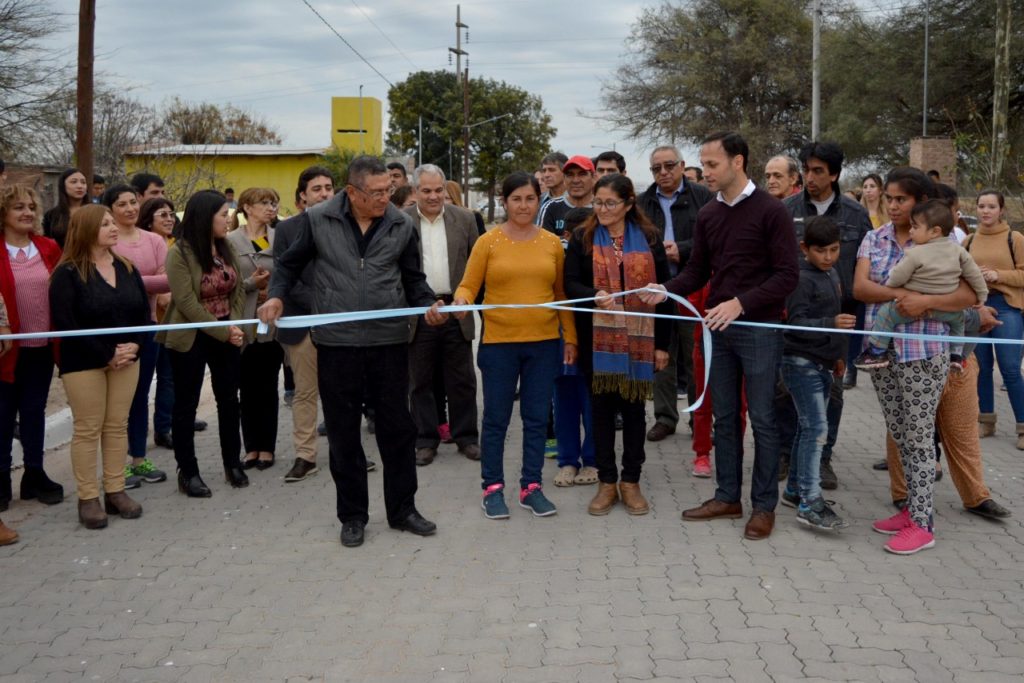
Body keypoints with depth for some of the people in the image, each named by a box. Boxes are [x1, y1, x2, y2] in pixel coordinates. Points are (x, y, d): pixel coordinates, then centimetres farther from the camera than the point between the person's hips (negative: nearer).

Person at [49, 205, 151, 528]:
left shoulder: (127, 268, 9)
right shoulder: (67, 273, -10)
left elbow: (144, 311, 9)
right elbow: (65, 323, -16)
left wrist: (134, 345, -9)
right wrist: (105, 355, -18)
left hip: (126, 360, 5)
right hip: (83, 363, -5)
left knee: (118, 426, 9)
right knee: (87, 429, 0)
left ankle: (115, 491, 17)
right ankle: (88, 498, 6)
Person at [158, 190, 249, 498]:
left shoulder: (225, 248, 4)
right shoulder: (179, 253, -15)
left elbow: (238, 289, 7)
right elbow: (186, 302, -19)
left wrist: (235, 325, -9)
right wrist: (224, 332, -19)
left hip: (227, 334, 6)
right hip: (191, 338, -6)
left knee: (229, 399, 13)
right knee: (186, 404, 4)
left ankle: (232, 464, 26)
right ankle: (188, 472, 14)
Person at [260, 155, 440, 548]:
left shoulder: (401, 225, 3)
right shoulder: (317, 220, -2)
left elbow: (412, 278, 12)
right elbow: (290, 264, 10)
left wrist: (428, 304, -7)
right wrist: (277, 295, -7)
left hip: (390, 341, 1)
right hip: (337, 343, -1)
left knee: (397, 427, 8)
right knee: (343, 432, 8)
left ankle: (402, 509, 23)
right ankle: (352, 516, 21)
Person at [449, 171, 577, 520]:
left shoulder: (552, 243, 6)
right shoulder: (488, 242, -1)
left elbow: (561, 294, 10)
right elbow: (468, 286, -2)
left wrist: (570, 337, 8)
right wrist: (462, 301, -24)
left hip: (543, 344, 2)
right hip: (499, 343, -2)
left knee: (536, 418, 9)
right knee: (496, 418, 6)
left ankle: (531, 486, 20)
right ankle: (492, 488, 17)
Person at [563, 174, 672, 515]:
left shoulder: (649, 237, 4)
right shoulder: (582, 237, 3)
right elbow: (570, 283, -3)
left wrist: (662, 343, 1)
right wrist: (594, 296, -26)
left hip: (638, 338, 0)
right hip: (598, 339, 0)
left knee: (634, 407, 6)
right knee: (602, 407, 5)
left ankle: (631, 482, 17)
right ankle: (607, 483, 15)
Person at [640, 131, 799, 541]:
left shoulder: (771, 211, -8)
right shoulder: (708, 215, 9)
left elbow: (787, 275, -12)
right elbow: (697, 272, 12)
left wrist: (740, 303, -22)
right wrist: (667, 289, -8)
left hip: (759, 328, -6)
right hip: (718, 328, 6)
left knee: (762, 420, 2)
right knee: (724, 417, 12)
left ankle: (764, 506, 13)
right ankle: (727, 497, 23)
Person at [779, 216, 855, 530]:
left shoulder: (831, 274, 14)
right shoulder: (802, 279, -14)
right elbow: (797, 323, -20)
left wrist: (837, 354, 27)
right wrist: (833, 323, -33)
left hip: (822, 363, 9)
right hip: (802, 362, -9)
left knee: (808, 428, 14)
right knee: (816, 428, -13)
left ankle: (795, 489, 24)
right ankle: (810, 503, -13)